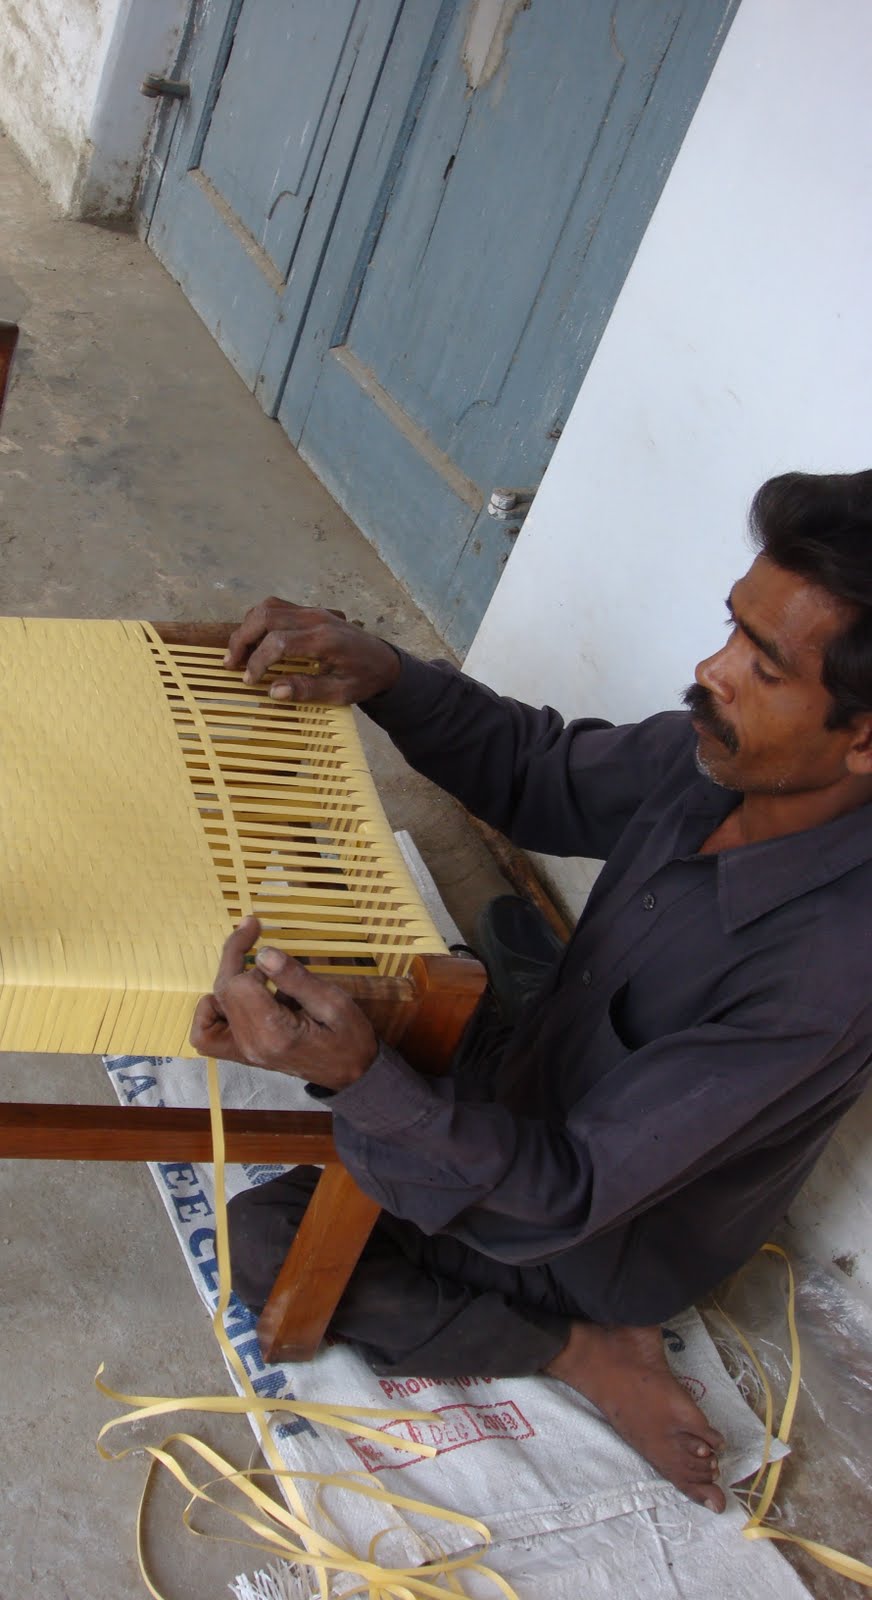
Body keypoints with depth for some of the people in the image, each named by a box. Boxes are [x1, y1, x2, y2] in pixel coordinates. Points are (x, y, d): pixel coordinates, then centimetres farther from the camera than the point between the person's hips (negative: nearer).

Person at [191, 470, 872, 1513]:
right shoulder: (722, 754, -20)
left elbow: (573, 1197, -35)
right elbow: (542, 778, -2)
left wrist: (362, 1078, -52)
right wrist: (384, 675, -19)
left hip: (598, 1232, -6)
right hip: (527, 1069, 7)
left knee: (264, 1238, -8)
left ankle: (586, 1350, 0)